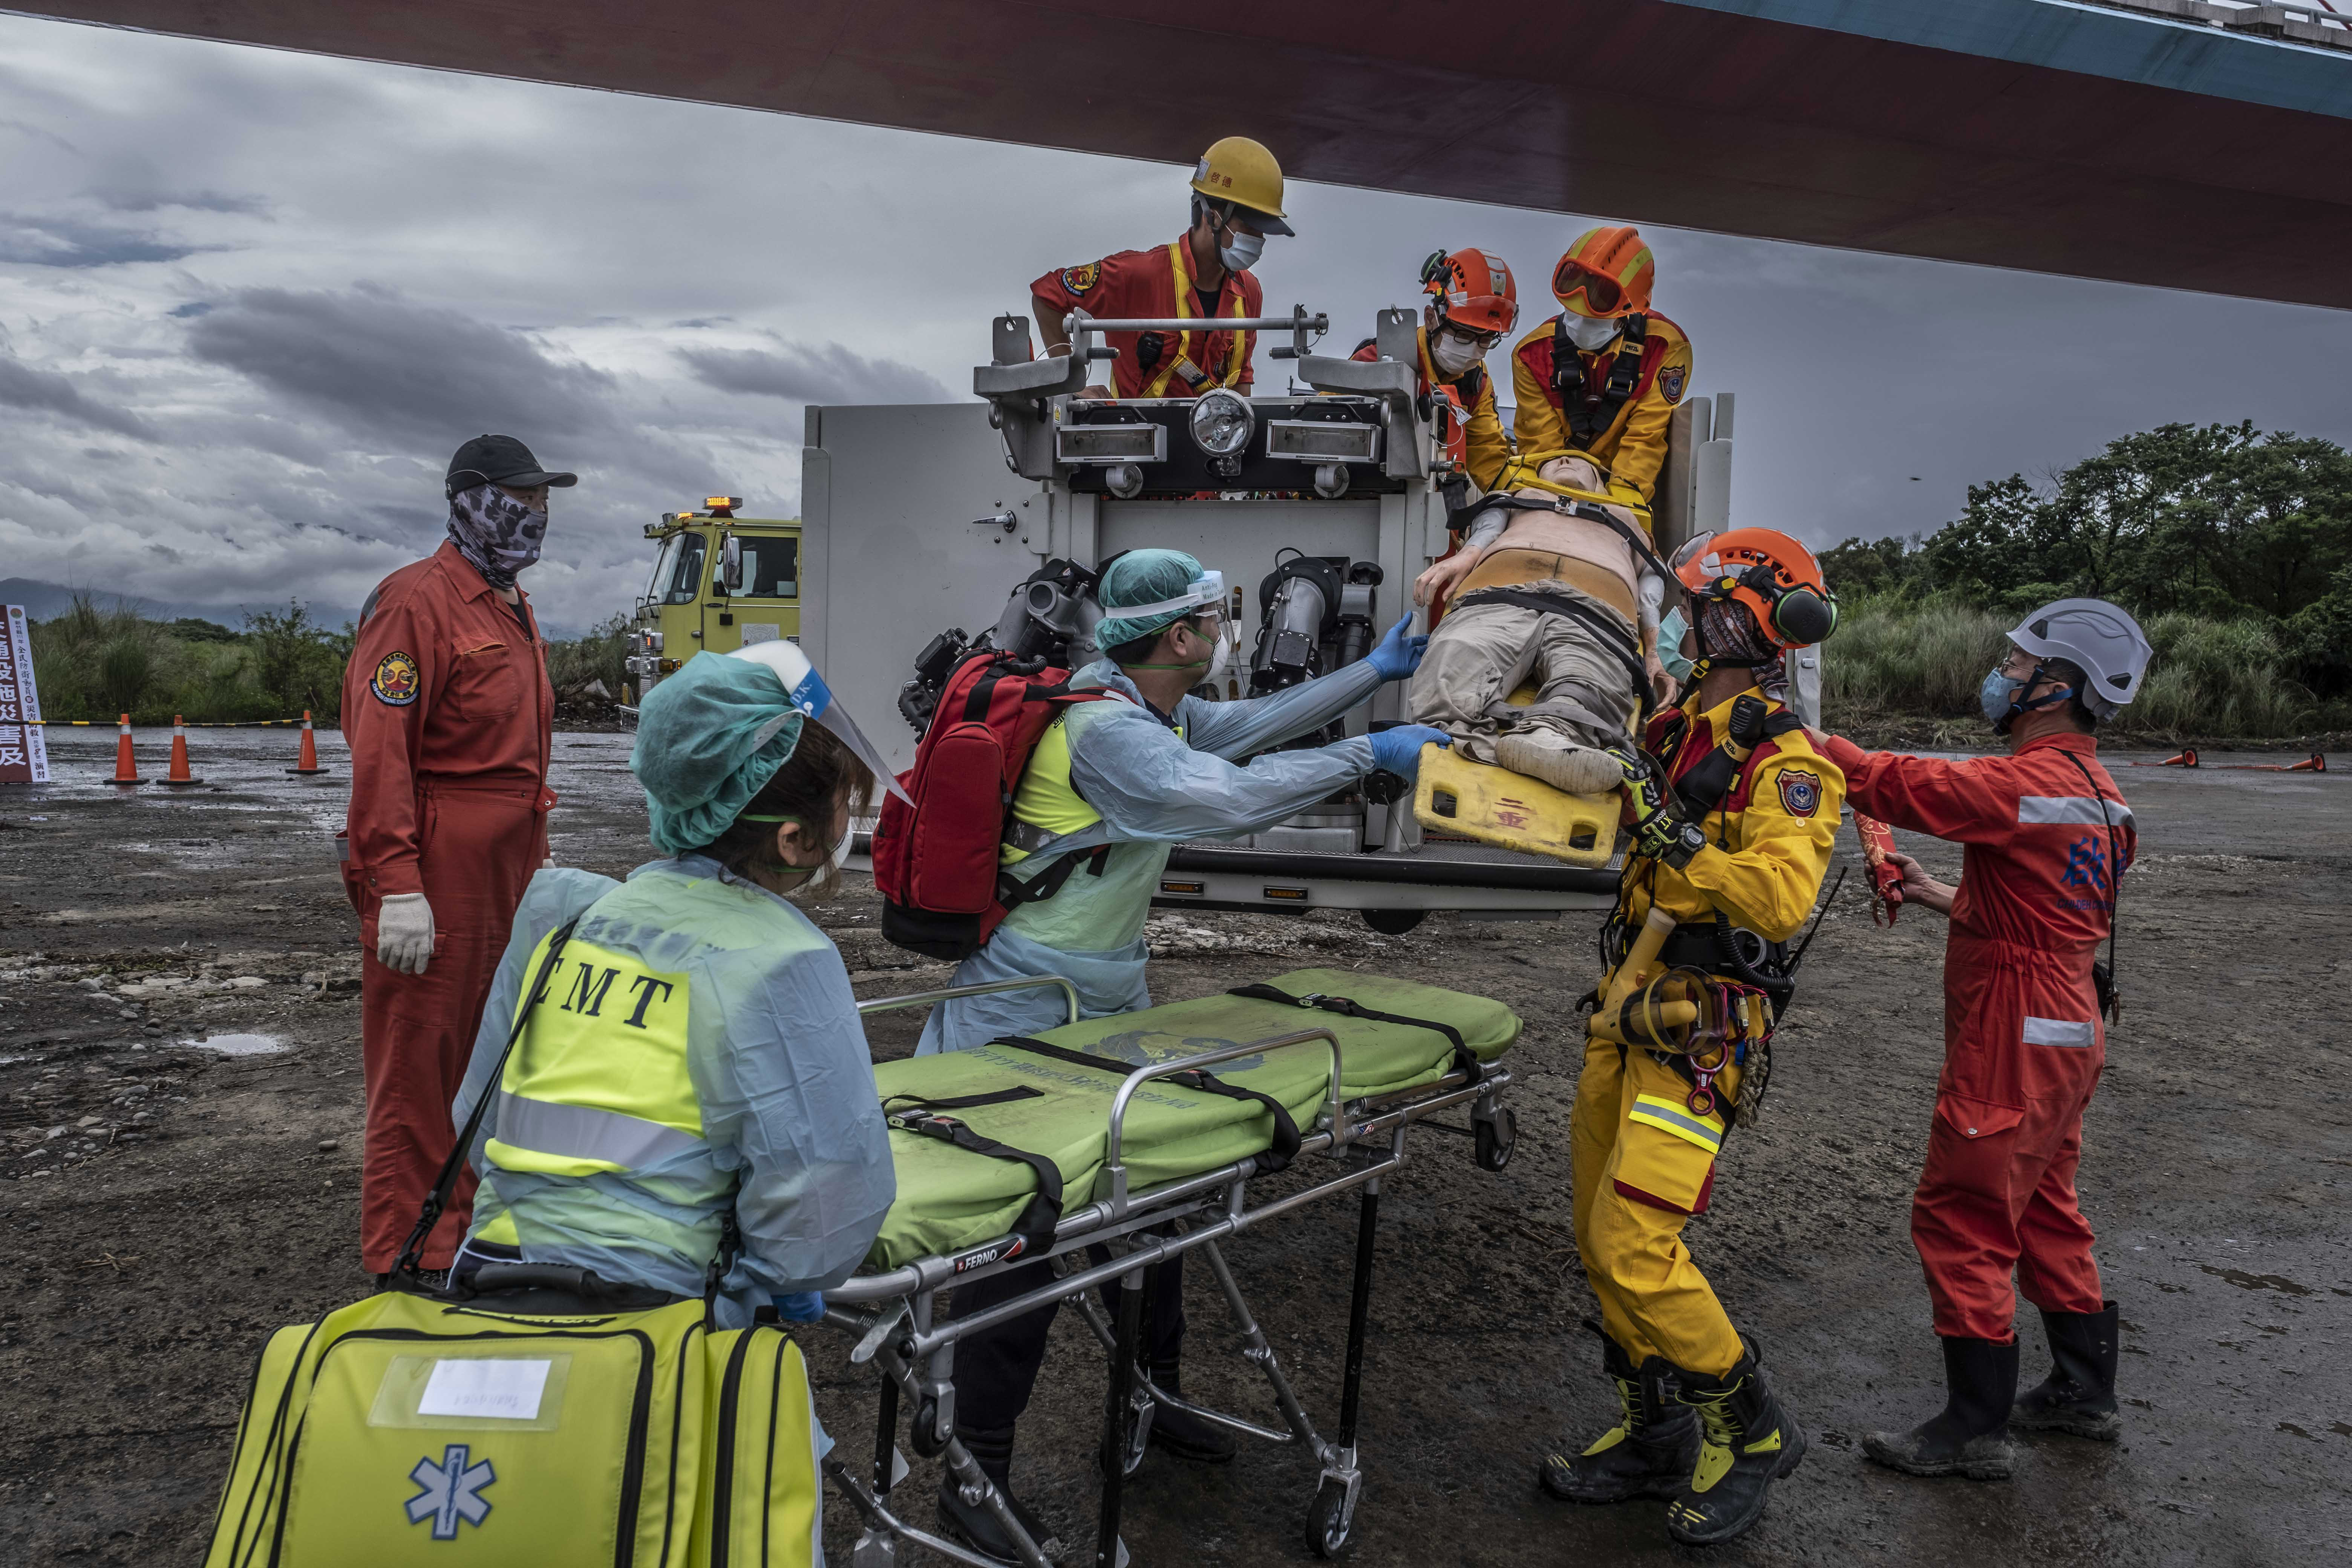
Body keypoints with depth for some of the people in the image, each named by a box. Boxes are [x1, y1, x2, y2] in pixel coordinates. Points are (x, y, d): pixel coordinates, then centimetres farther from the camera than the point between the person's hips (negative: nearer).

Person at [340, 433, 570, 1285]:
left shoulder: (513, 608, 18)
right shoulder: (419, 601, -11)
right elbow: (379, 751, -17)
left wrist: (536, 851, 20)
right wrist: (398, 888, -22)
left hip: (506, 872, 9)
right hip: (437, 872, -9)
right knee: (419, 1066, -1)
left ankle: (468, 1227, 29)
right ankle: (404, 1262, 9)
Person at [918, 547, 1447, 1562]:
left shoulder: (1152, 708, 5)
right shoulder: (1103, 729, -25)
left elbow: (1249, 725, 17)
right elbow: (1229, 799, -36)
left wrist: (1377, 672, 18)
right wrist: (1370, 754, -27)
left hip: (1109, 1011, 10)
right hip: (1024, 1026, -10)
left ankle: (1150, 1394, 39)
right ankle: (975, 1478, 10)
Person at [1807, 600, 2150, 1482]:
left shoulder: (2030, 786, -21)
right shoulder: (2096, 794, 10)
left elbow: (1899, 786, -21)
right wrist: (1941, 898, 13)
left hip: (2011, 1046, -10)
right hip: (2064, 1038, 10)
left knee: (1962, 1223, -1)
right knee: (2043, 1211, 22)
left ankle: (1975, 1429, 10)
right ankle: (2084, 1392, 35)